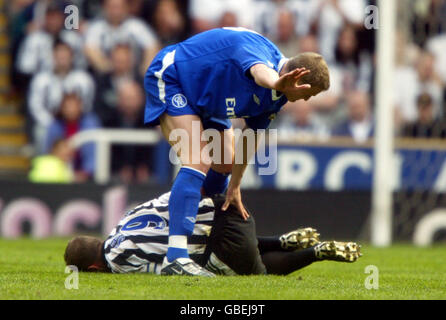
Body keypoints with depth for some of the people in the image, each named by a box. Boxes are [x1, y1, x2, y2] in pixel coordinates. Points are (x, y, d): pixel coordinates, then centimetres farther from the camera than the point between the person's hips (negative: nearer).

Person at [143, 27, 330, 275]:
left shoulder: (278, 97, -6)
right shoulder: (256, 49, -34)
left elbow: (252, 136, 6)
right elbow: (259, 71, -61)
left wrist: (235, 187, 11)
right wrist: (276, 82, -84)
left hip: (206, 100, 10)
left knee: (226, 164, 14)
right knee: (198, 162, -25)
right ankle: (175, 256, -32)